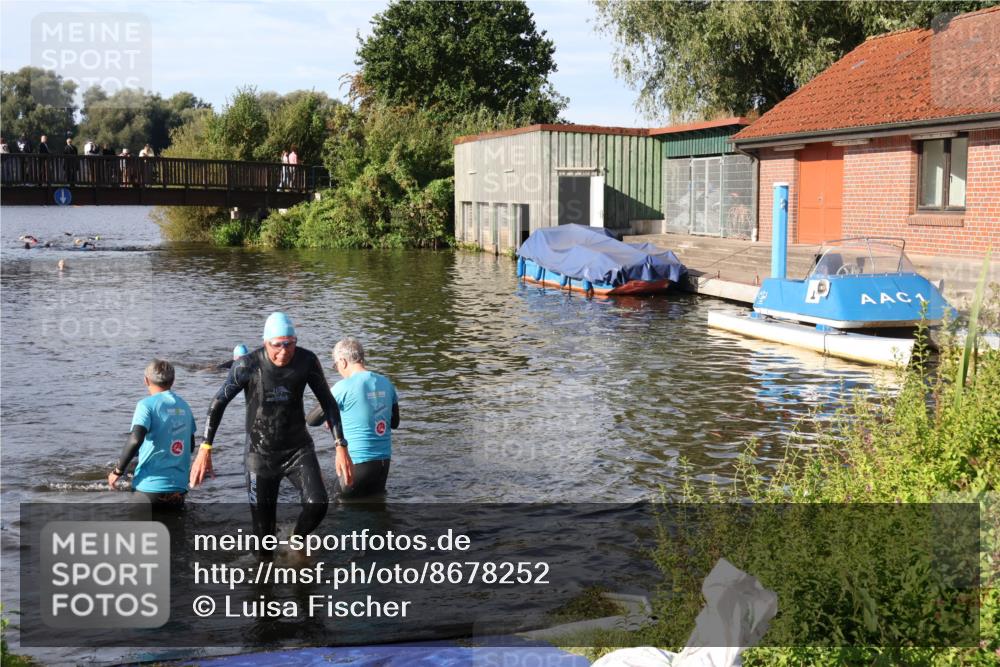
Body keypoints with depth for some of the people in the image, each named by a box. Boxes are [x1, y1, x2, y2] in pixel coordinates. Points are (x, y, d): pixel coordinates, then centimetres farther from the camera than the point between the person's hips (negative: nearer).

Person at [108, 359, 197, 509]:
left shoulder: (147, 404, -8)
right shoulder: (184, 406, 11)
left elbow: (135, 440, -22)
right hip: (179, 490, 5)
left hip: (150, 488, -5)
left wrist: (118, 470, -11)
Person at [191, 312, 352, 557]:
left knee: (317, 504, -21)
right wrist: (205, 450, -14)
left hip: (298, 448, 1)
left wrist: (340, 447, -9)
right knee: (263, 528, 1)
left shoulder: (307, 361, -12)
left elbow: (328, 403, -3)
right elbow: (218, 404, -9)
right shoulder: (247, 366, -17)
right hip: (261, 453, -1)